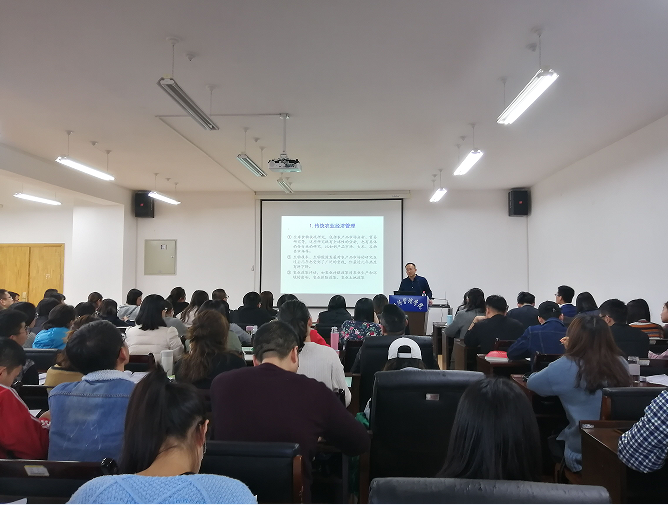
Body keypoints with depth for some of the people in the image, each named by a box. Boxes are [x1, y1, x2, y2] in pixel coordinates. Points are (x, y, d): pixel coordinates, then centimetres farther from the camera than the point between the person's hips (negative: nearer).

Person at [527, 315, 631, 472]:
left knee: (550, 441, 27)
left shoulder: (566, 367, -18)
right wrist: (571, 354, 22)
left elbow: (531, 383, -1)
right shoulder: (621, 364, -5)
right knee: (557, 435, 29)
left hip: (582, 456, -4)